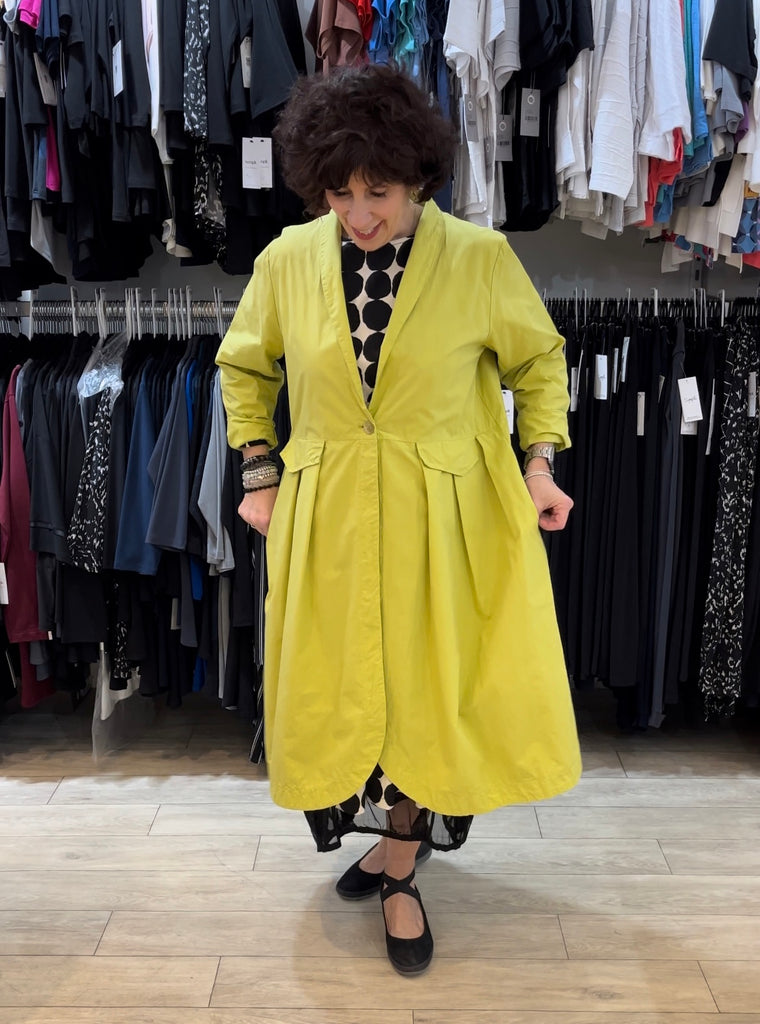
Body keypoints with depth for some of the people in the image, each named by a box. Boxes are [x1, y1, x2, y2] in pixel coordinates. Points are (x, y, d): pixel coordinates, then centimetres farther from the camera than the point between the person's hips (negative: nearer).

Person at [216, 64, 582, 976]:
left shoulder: (481, 260, -9)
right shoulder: (286, 262, -4)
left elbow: (538, 360, 6)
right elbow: (244, 369, 12)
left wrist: (539, 463, -4)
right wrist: (259, 474, 5)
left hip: (449, 519, -1)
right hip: (328, 521, 2)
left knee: (432, 692, 4)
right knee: (342, 689, 10)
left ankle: (398, 865, 27)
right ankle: (387, 837, 37)